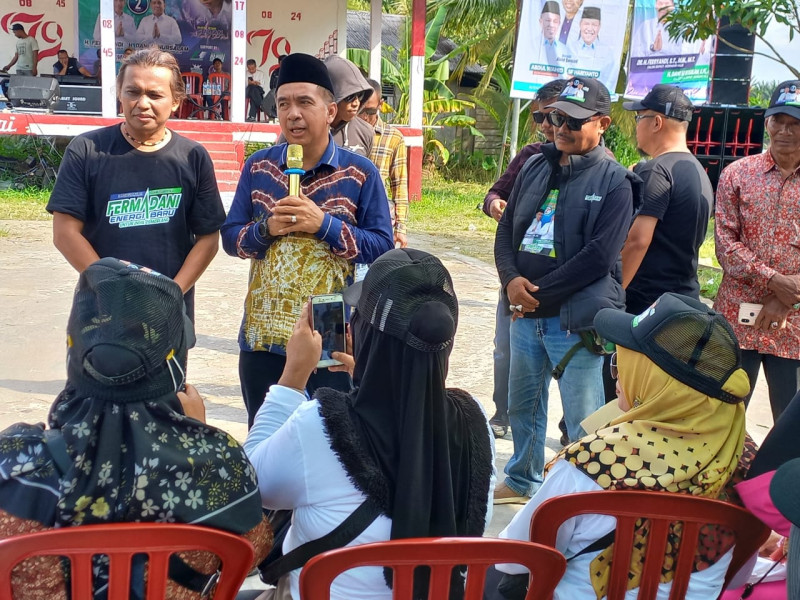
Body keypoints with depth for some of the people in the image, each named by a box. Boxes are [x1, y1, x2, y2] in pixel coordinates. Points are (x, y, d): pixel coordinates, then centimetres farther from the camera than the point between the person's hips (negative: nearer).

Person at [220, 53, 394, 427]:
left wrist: (324, 224, -20)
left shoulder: (360, 173, -5)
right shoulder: (258, 167, 4)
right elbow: (230, 238, 6)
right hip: (263, 337, 3)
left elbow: (382, 247, -8)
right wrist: (268, 228, -15)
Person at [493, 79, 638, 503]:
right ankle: (521, 481, 40)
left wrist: (540, 293, -14)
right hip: (524, 313, 6)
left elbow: (599, 256, -15)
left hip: (576, 319, -6)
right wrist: (511, 279, -9)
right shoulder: (536, 168, 10)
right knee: (523, 405, 20)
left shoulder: (614, 182, -7)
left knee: (582, 420, 1)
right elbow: (506, 229, 10)